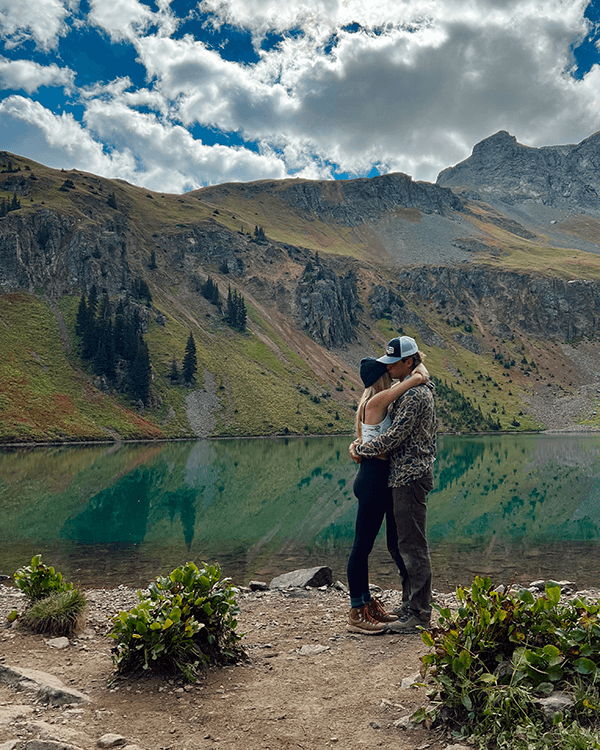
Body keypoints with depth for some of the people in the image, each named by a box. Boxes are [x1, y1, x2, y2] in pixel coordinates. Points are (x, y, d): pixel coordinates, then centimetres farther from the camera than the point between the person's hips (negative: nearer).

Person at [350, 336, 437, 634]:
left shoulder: (416, 394, -16)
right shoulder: (409, 390, 16)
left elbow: (394, 436, -21)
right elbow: (398, 431, 22)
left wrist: (360, 450, -9)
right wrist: (363, 442, 8)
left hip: (411, 476, -10)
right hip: (404, 475, 10)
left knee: (413, 545, -4)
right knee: (405, 544, 15)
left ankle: (418, 615, 4)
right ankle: (410, 608, 25)